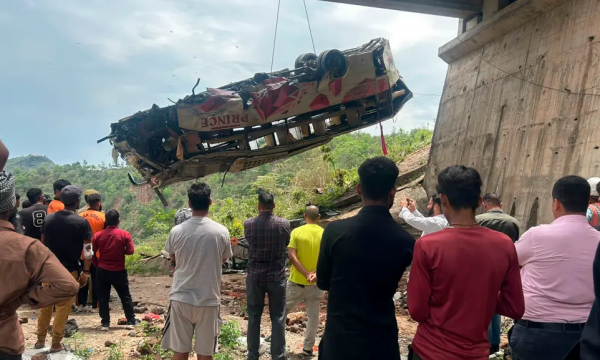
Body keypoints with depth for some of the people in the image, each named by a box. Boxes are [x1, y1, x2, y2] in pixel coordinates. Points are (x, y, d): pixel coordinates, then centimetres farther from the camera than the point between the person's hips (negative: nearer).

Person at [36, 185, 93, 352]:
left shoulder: (48, 218, 1)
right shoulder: (82, 223, -13)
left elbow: (43, 244, 9)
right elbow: (88, 250, -13)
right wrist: (86, 272, -5)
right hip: (69, 270, -4)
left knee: (45, 304, 18)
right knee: (63, 307, 7)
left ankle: (40, 340, 28)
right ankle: (56, 344, 15)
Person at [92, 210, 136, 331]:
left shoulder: (98, 235, -4)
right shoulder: (124, 234, -9)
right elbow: (130, 251, -11)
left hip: (102, 271, 1)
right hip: (119, 271, -1)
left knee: (103, 298, 10)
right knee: (125, 296, 12)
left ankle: (105, 323, 10)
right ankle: (131, 320, 17)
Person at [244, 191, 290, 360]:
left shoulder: (248, 224, -8)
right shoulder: (284, 224, -10)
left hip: (255, 276, 1)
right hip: (277, 276, -1)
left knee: (254, 317, 13)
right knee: (278, 318, 9)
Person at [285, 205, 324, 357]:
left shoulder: (296, 232, -8)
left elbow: (292, 257, -15)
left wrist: (306, 274, -16)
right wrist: (317, 274, -17)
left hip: (297, 281, -1)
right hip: (316, 283, 1)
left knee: (283, 310, 18)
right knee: (313, 316, 12)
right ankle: (308, 347, 17)